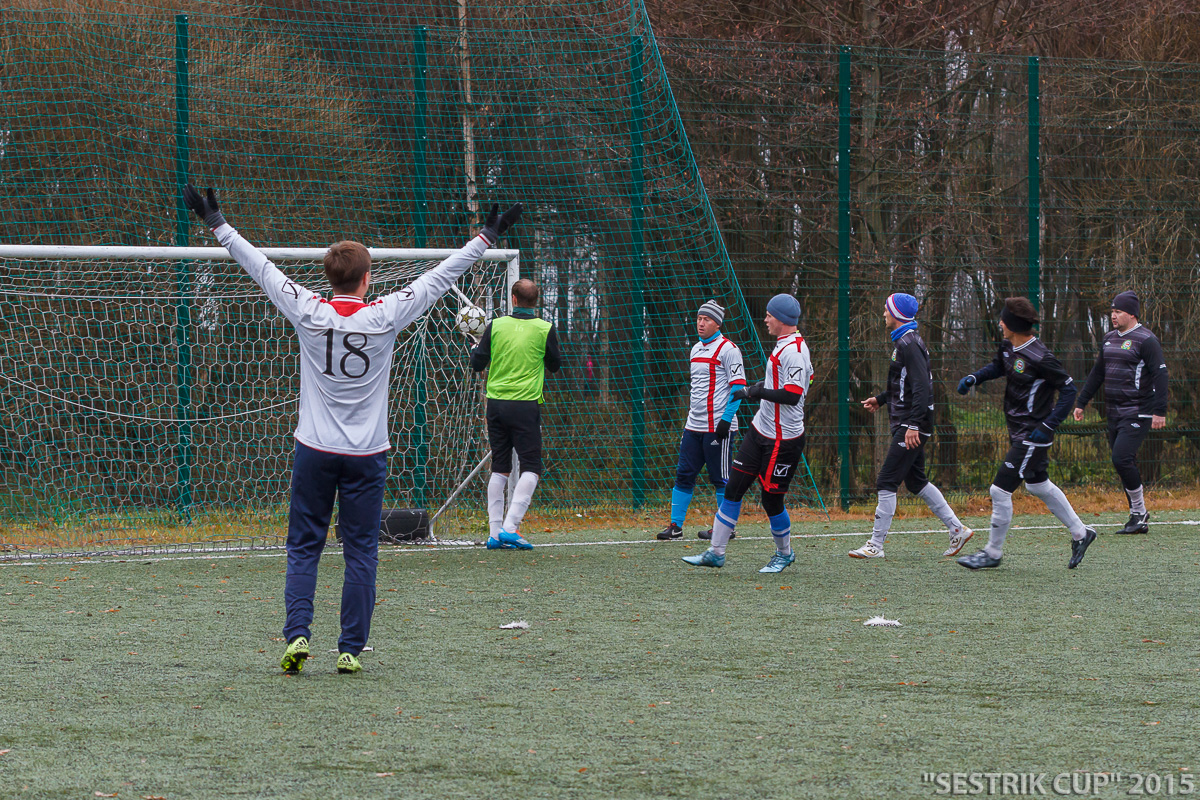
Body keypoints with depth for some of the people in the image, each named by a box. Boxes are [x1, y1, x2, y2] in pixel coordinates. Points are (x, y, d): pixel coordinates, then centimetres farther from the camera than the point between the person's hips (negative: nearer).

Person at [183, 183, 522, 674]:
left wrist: (216, 223, 12)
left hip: (315, 450, 1)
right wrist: (488, 237, 9)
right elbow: (440, 277, 0)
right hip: (367, 454, -1)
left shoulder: (309, 313, -6)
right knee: (361, 553, 4)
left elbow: (259, 267, 3)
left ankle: (297, 633, -8)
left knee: (304, 548, 7)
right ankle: (351, 649, 3)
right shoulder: (384, 317, -7)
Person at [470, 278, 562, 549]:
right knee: (531, 468, 2)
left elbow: (477, 364, 5)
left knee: (500, 468, 11)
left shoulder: (495, 326, 0)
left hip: (496, 403, 3)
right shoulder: (544, 329, -5)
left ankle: (494, 532, 7)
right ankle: (509, 527, -13)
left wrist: (476, 348, 27)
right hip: (526, 405, -3)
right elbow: (555, 365, 8)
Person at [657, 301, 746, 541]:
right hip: (694, 424, 8)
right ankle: (675, 525, 7)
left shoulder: (727, 349, -9)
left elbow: (738, 386, -13)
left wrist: (726, 419, -20)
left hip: (717, 426, -8)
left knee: (721, 477, -2)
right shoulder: (696, 349, 16)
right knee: (684, 474, 5)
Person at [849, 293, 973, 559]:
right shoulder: (904, 342, 16)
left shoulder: (909, 344, -16)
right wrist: (881, 400, 32)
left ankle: (876, 545, -8)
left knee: (887, 482, -9)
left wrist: (913, 425, -29)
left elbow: (921, 387, -24)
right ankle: (957, 529, 17)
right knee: (916, 482, 15)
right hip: (908, 425, 11)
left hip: (911, 426, -11)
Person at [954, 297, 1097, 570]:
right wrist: (974, 377, 3)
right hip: (1018, 432, 10)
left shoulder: (1039, 357, -25)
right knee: (1038, 485, 23)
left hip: (1033, 434, -10)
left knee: (1000, 490, -7)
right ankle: (1080, 533, 37)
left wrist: (1048, 426, -23)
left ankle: (993, 553, 7)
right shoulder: (1009, 346, 0)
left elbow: (1068, 390, -20)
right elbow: (998, 366, 22)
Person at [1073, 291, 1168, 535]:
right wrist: (1081, 403, 20)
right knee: (1123, 464, 6)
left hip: (1138, 412, -8)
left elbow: (1160, 375, -14)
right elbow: (1097, 373, 24)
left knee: (1122, 458, -19)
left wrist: (1159, 411, -22)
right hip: (1114, 412, 8)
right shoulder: (1109, 339, 16)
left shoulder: (1146, 340, -8)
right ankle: (1138, 520, 12)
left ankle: (1140, 512, -5)